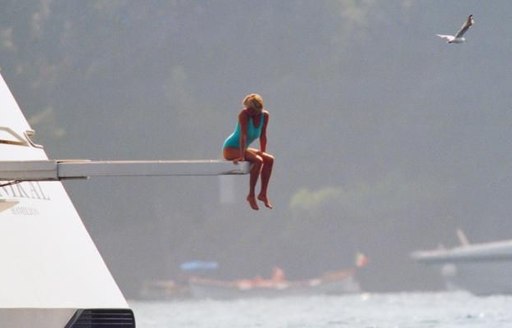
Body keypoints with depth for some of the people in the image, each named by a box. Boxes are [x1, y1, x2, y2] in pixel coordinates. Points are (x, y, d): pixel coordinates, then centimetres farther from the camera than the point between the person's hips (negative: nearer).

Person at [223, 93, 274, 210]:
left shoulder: (264, 115, -3)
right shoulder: (244, 114, -22)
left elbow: (262, 136, 6)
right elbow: (243, 135, -28)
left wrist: (263, 152, 3)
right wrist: (242, 156, -32)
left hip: (243, 148, 7)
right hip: (230, 149, -7)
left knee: (269, 159, -9)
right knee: (258, 160, -27)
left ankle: (263, 193, -7)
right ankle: (251, 195, -22)